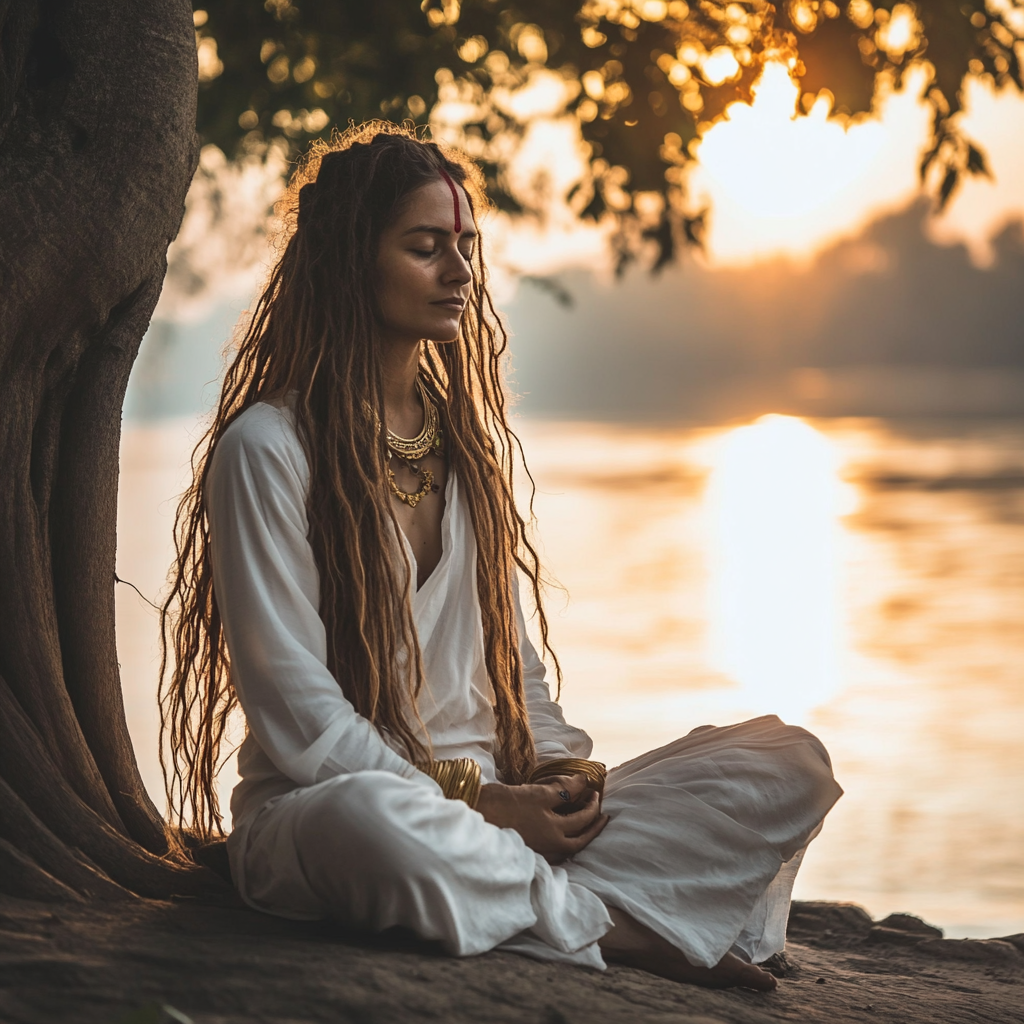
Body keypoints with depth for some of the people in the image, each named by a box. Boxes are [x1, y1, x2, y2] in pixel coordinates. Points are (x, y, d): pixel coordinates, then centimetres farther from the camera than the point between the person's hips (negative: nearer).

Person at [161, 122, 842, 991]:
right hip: (314, 811, -6)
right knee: (377, 822, -45)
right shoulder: (268, 446, -6)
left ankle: (530, 902, -27)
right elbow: (294, 709, -12)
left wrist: (558, 764, -4)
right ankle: (627, 930, -24)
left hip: (493, 804, 7)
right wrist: (477, 803, -18)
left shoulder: (466, 437, 17)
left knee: (790, 764, -9)